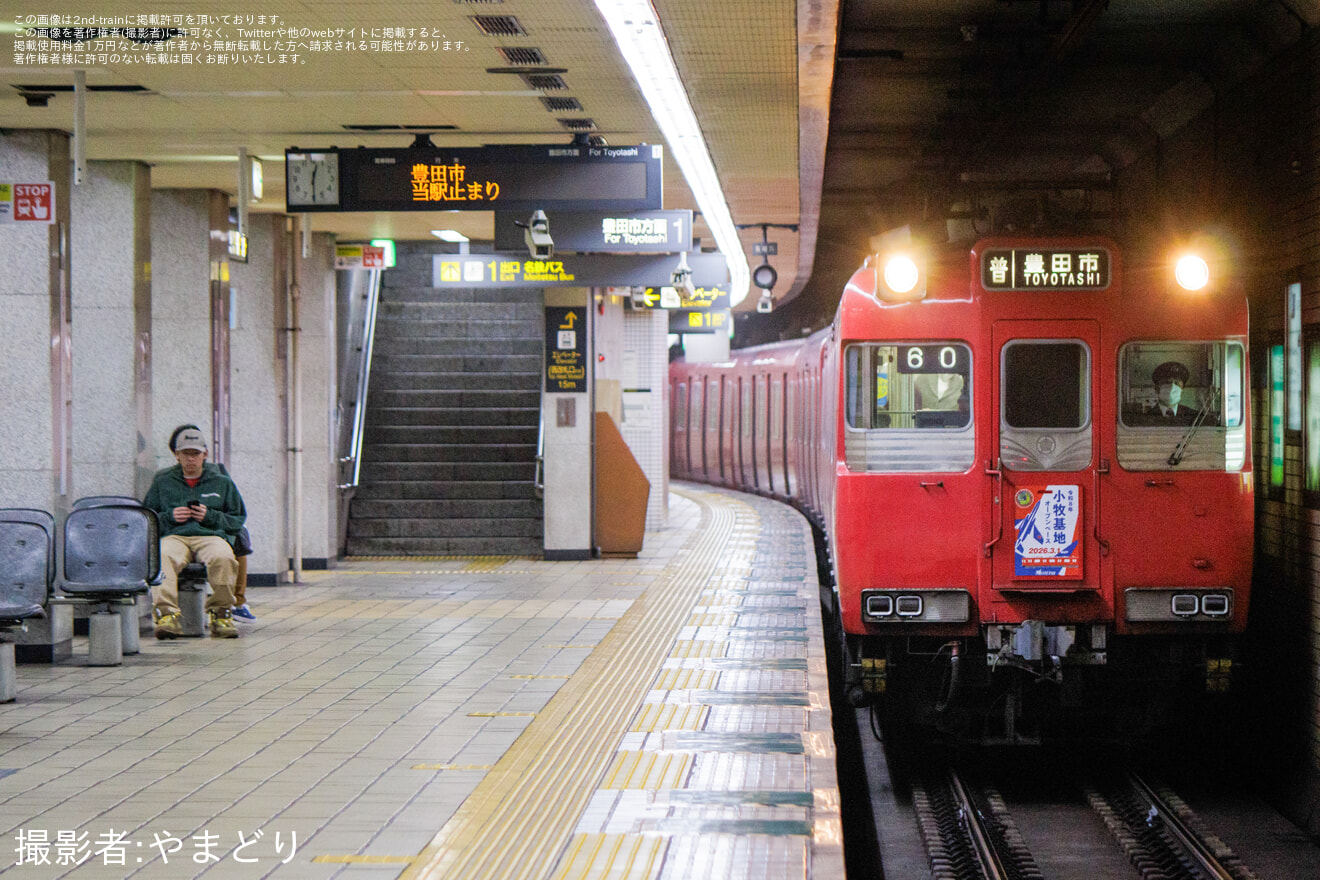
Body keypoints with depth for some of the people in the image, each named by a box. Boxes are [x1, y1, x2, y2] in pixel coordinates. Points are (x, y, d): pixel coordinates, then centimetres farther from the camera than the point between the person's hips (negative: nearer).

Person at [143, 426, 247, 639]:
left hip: (211, 535, 0)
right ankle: (167, 614, -50)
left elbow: (238, 519, 19)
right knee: (164, 557, -39)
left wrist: (211, 517, 1)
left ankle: (221, 615, -25)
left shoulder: (222, 482, 22)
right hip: (174, 536, 0)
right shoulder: (162, 482, 24)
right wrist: (169, 517, 1)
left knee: (223, 557, -38)